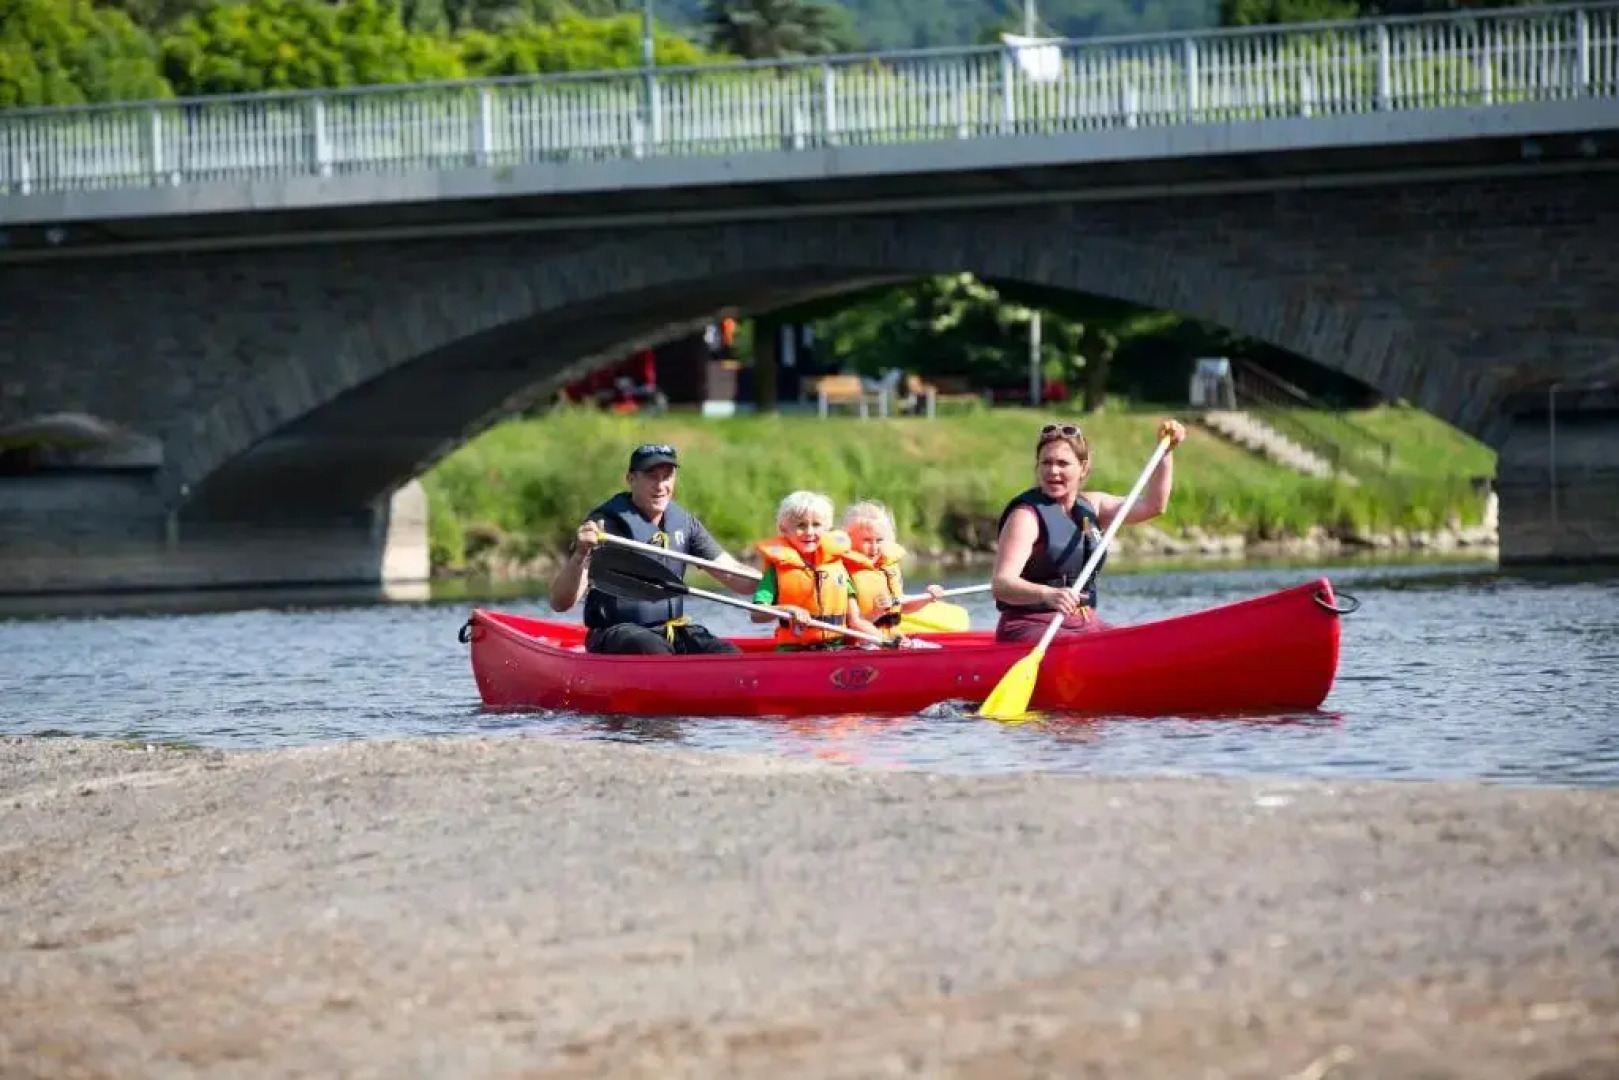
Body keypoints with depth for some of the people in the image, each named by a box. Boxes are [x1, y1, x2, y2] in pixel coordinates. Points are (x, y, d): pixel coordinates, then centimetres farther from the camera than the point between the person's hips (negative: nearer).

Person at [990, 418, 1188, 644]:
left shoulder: (1089, 505, 13)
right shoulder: (1027, 515, -10)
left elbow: (1152, 505, 22)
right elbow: (1000, 585, -22)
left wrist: (1166, 450, 11)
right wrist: (1047, 594, -41)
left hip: (1085, 625, 8)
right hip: (1032, 630, -8)